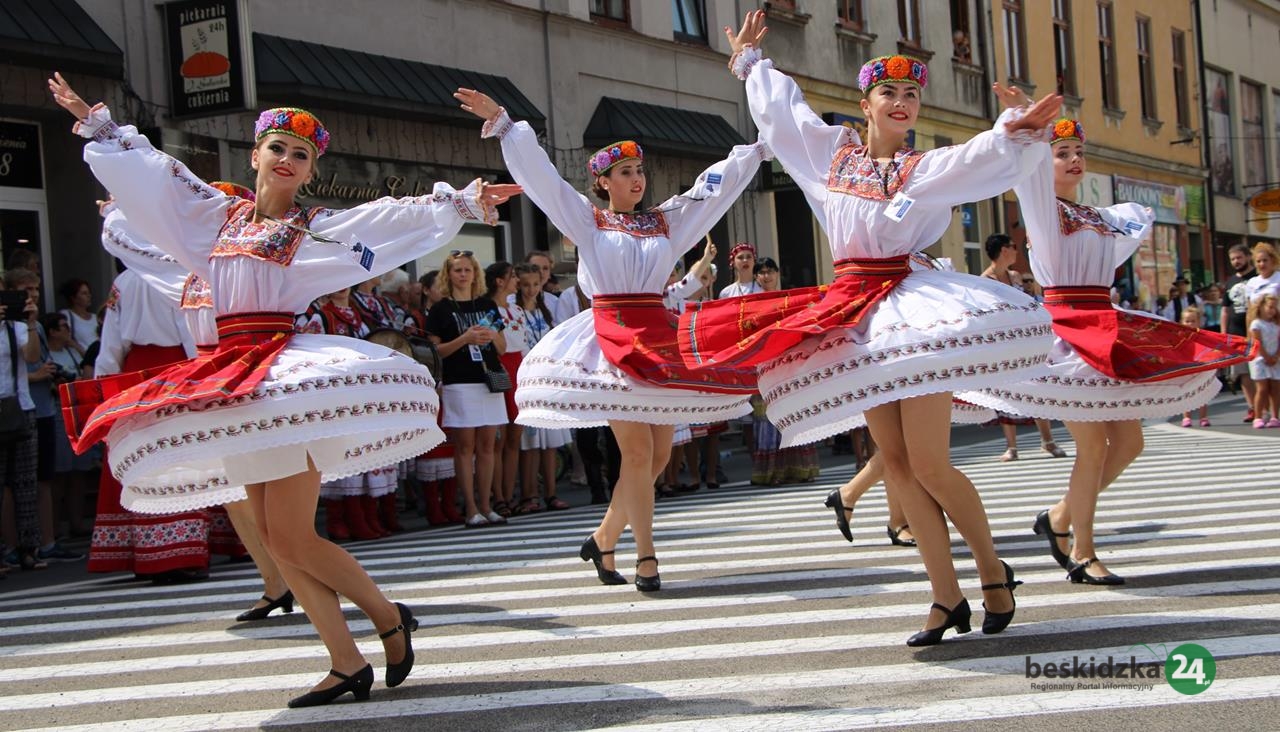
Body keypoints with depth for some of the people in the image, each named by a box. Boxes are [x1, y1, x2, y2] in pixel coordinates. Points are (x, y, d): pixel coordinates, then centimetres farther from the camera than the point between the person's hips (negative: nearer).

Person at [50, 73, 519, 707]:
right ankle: (346, 664, 9)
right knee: (274, 538, 4)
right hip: (231, 377, 6)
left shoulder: (320, 228, 4)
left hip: (286, 367, -6)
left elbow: (403, 215, -3)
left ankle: (389, 617, 9)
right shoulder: (219, 213, 16)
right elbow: (144, 165, 25)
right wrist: (94, 122, 29)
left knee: (292, 538, -12)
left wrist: (466, 202, -12)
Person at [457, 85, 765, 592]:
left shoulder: (666, 220, 15)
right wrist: (501, 122, -8)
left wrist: (759, 150, 22)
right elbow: (539, 174, -1)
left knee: (659, 455, 4)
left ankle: (604, 539, 20)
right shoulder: (587, 219, 4)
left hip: (660, 336, 5)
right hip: (612, 336, -5)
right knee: (638, 451, -10)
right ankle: (646, 558, -3)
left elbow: (715, 186, 20)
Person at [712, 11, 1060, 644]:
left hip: (911, 304, -4)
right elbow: (779, 107, 27)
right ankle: (946, 597, 6)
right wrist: (750, 61, 37)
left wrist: (1016, 132, -36)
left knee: (929, 465, -11)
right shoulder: (831, 148, 14)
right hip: (855, 316, 5)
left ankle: (993, 570, 11)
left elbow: (979, 158, -18)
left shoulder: (925, 169, 2)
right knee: (896, 464, 1)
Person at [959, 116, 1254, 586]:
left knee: (1129, 442, 5)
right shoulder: (1042, 207, -2)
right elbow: (1030, 164, -21)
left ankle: (1060, 517, 20)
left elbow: (1139, 219, 36)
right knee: (1094, 444, -10)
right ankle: (1082, 556, 1)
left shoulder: (1096, 217, 18)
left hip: (1107, 331, 8)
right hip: (1067, 330, -8)